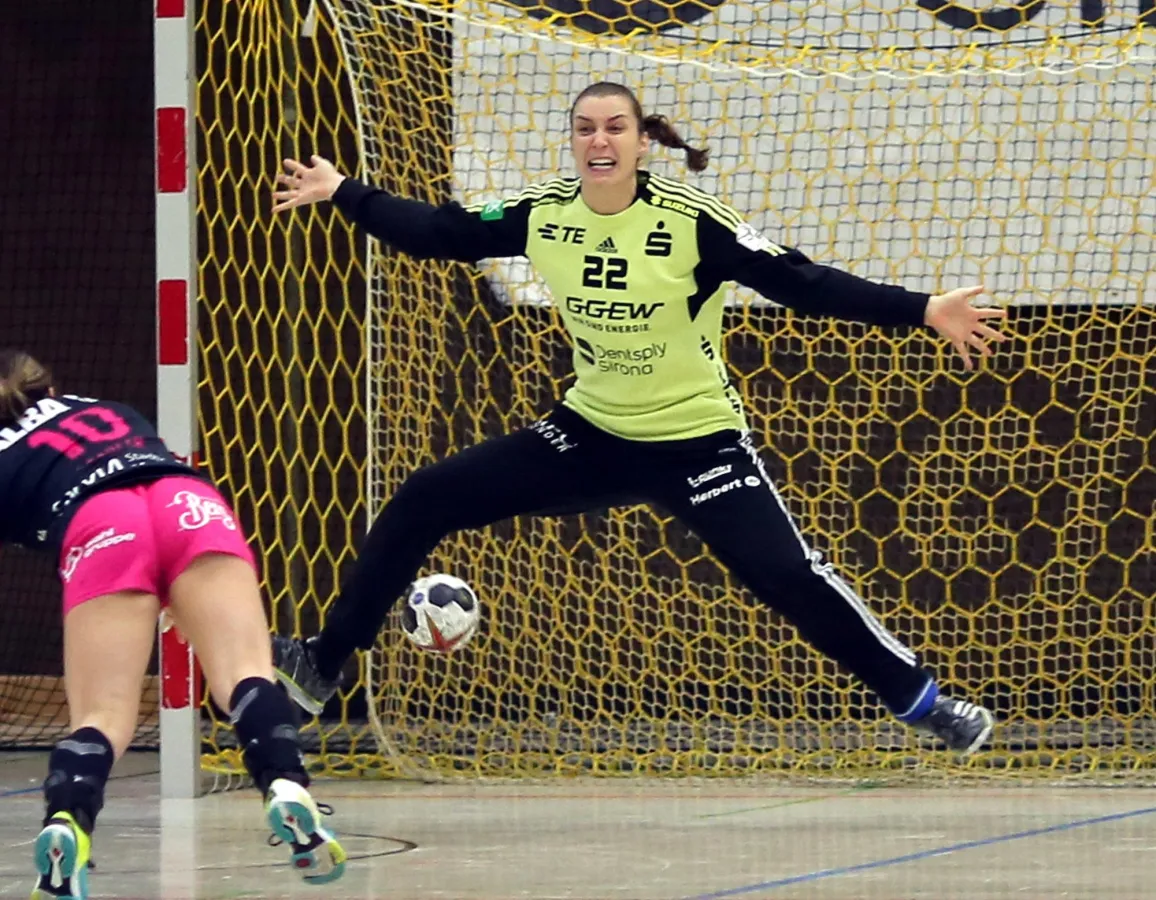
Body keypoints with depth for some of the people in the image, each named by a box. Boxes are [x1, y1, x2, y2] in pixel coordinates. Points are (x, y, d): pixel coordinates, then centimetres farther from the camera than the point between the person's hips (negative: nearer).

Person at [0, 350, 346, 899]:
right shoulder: (106, 408, 40)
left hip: (100, 527, -2)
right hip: (190, 503, 3)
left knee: (100, 719, -6)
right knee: (245, 674, -12)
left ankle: (65, 822, -34)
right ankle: (286, 787, -39)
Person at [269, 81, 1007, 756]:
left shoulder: (691, 221, -21)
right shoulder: (545, 215, -8)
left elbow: (799, 281, -22)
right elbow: (440, 234, 5)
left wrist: (922, 311, -29)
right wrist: (343, 193, 3)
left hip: (698, 442, -4)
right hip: (591, 435, 5)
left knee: (788, 575, -19)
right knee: (421, 504, -1)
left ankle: (921, 701, -2)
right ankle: (324, 665, 13)